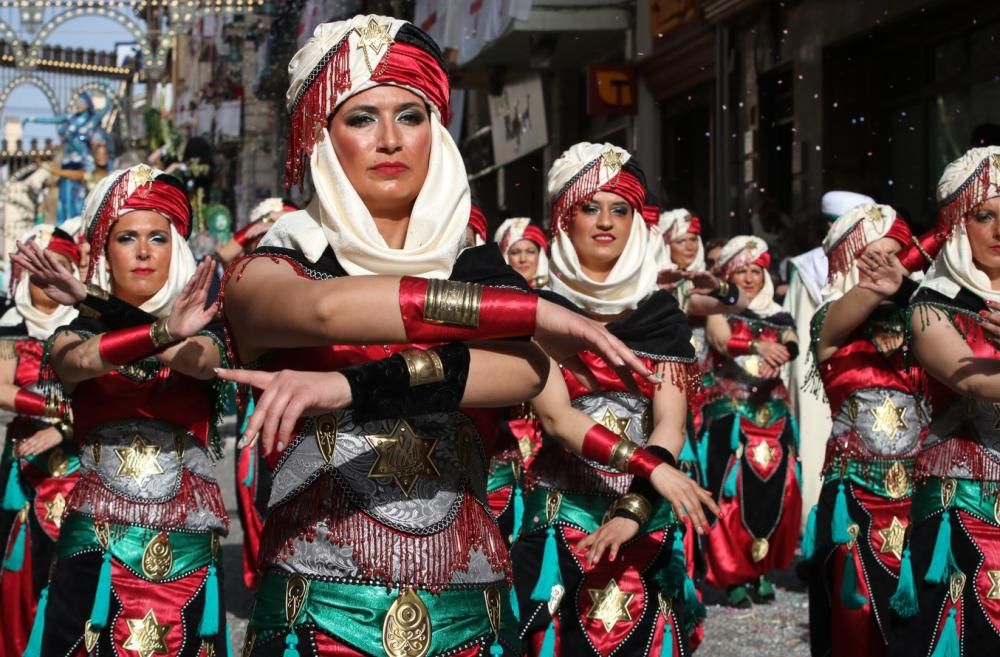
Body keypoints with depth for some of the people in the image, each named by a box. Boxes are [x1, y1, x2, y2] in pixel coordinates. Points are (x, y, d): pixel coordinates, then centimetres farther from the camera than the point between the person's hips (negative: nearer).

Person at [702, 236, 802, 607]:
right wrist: (757, 346, -36)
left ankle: (763, 571, 10)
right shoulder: (719, 310, 5)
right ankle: (734, 576, -4)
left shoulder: (778, 317, 14)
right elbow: (721, 340, -16)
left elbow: (789, 345, -4)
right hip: (730, 414, -3)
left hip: (772, 414, 3)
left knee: (774, 492, -1)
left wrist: (778, 358, -28)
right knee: (732, 493, -9)